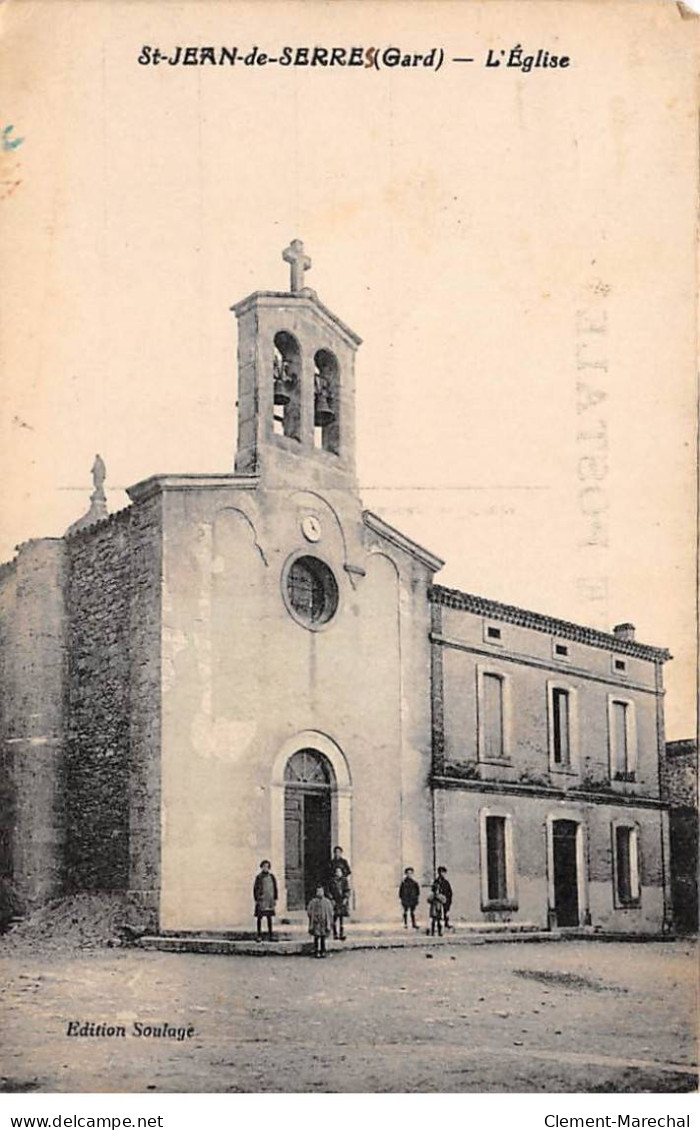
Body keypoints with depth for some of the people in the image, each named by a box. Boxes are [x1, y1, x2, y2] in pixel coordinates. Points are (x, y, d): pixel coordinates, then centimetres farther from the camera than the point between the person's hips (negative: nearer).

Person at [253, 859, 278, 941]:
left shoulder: (271, 877, 6)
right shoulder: (259, 877, -2)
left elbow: (275, 888, 11)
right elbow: (255, 889, -1)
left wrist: (275, 899, 6)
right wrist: (256, 899, -7)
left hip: (269, 900, 3)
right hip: (261, 900, -3)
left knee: (269, 918, 6)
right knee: (259, 917, -1)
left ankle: (270, 935, 10)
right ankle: (259, 935, 4)